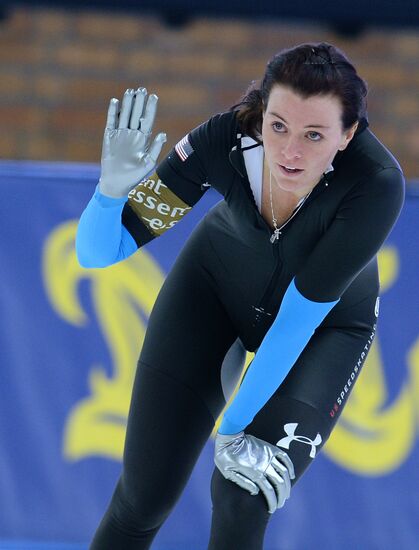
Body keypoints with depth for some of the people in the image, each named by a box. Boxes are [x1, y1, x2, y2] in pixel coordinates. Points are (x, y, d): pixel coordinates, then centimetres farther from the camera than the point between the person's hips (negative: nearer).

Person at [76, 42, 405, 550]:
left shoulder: (376, 184, -37)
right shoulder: (226, 139, -31)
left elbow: (302, 313, -29)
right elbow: (98, 254, -26)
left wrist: (235, 426, -28)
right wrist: (112, 190, -46)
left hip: (330, 320, -1)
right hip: (216, 280, 2)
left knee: (242, 500, -16)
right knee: (145, 494, -2)